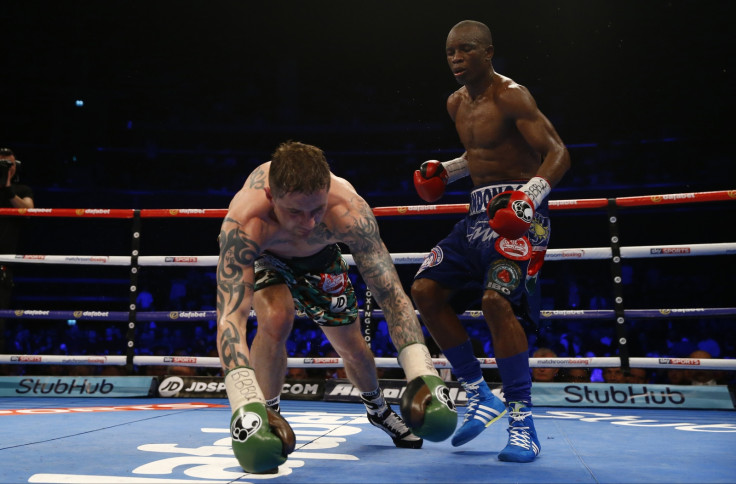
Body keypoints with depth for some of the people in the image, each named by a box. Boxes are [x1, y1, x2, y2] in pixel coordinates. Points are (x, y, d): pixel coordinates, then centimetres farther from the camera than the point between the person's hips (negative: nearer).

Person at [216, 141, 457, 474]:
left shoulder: (348, 211, -42)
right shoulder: (244, 224, -46)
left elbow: (391, 294, -40)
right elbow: (230, 316, -50)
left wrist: (422, 373, -48)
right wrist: (245, 403, -61)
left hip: (318, 255, 2)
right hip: (262, 255, -1)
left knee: (351, 346, 6)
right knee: (276, 319, -32)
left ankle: (377, 408, 39)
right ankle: (266, 416, -6)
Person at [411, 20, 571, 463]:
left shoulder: (510, 95, -10)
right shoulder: (457, 103, 15)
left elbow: (558, 153, -17)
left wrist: (529, 196, -33)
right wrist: (444, 171, 14)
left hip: (519, 210, -9)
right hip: (481, 211, 9)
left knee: (497, 298, -28)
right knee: (426, 289, 1)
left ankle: (523, 423, -13)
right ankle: (479, 395, 11)